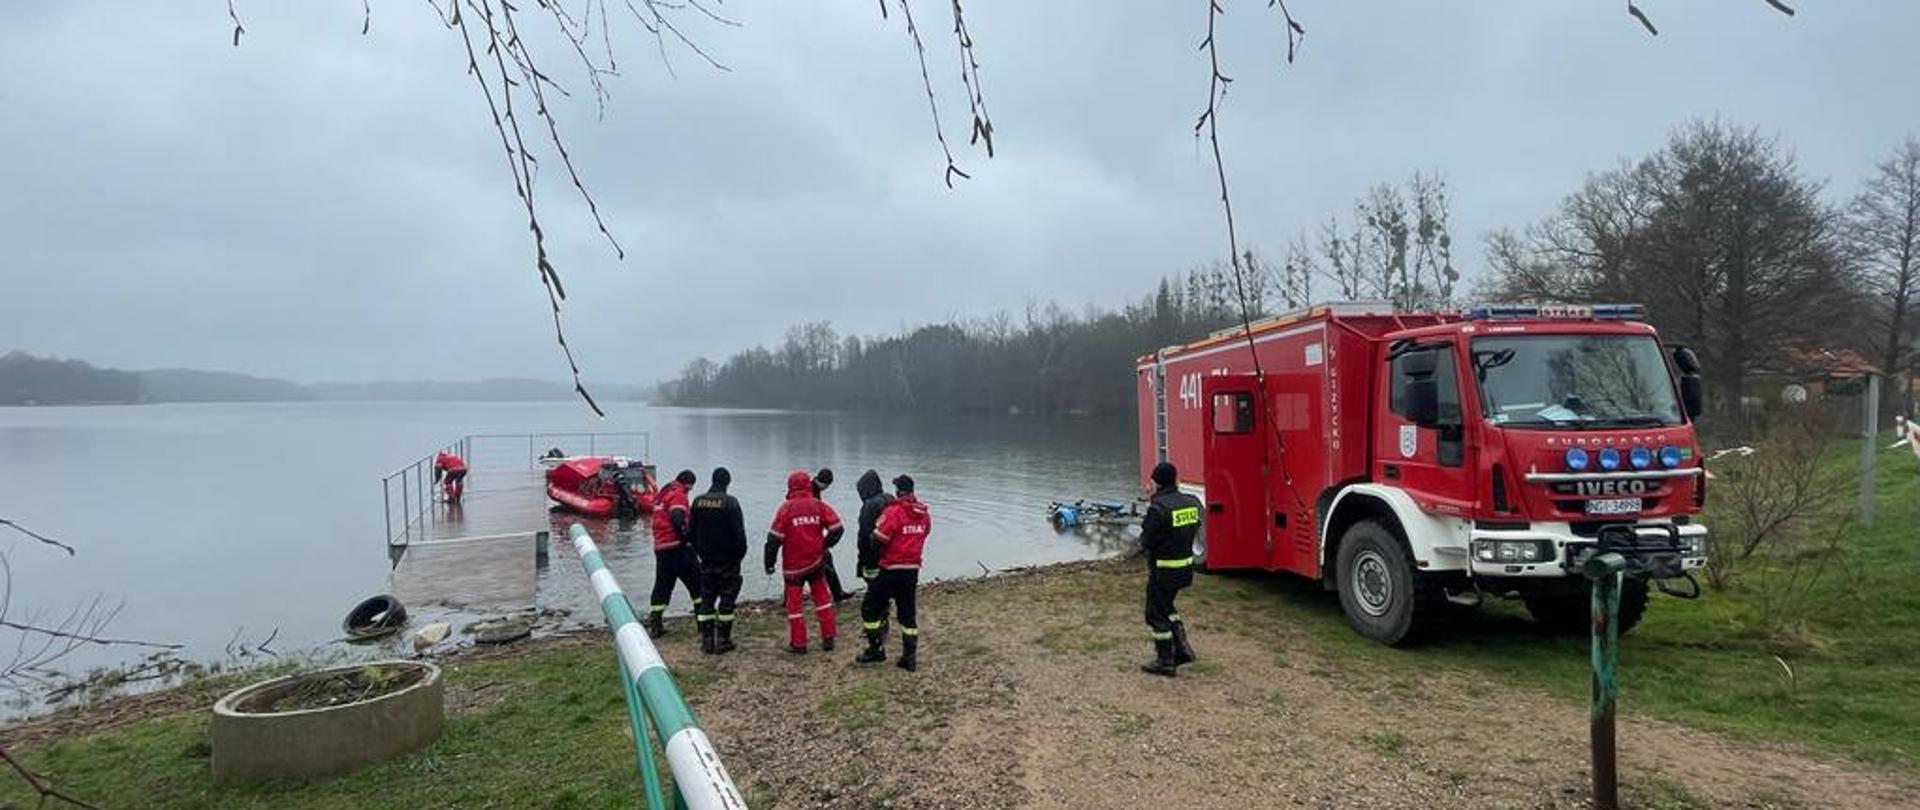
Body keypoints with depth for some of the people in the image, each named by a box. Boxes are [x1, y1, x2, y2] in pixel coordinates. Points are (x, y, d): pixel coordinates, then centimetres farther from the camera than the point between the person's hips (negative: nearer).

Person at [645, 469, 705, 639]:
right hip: (678, 548, -8)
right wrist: (686, 537, -15)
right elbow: (677, 518, -25)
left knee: (662, 586, 12)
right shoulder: (678, 494, -10)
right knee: (697, 583, 0)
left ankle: (654, 625, 10)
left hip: (660, 547, 8)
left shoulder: (661, 494, 18)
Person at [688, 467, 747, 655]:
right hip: (728, 561, -4)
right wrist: (741, 553, 1)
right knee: (727, 600, 4)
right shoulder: (730, 502, -14)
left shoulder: (698, 502, 1)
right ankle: (723, 640, 4)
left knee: (706, 600, 11)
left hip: (707, 561, 5)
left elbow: (690, 531, 9)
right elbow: (739, 532, -14)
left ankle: (706, 641, 12)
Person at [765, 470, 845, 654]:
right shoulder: (819, 505, -1)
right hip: (816, 562, 3)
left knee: (794, 602, 7)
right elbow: (836, 528, -4)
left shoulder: (787, 507, -10)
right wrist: (824, 545, 13)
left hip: (793, 565, -3)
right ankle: (828, 638, 18)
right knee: (822, 598, 16)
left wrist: (769, 563, -3)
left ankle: (798, 643, 8)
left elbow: (774, 538, -11)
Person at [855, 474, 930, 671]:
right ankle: (910, 658, 15)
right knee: (908, 613, 14)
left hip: (891, 570, -6)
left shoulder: (893, 511, -18)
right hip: (913, 570, 6)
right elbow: (921, 537, 10)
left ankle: (876, 650, 11)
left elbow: (878, 540, -18)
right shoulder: (924, 514, 2)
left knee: (870, 608, 9)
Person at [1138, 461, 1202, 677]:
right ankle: (1181, 647, 21)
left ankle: (1165, 662, 13)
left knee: (1157, 614, 7)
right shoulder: (1192, 503, 1)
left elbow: (1147, 542, -18)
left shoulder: (1158, 508, -22)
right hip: (1186, 566, 7)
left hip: (1163, 569, -7)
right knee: (1166, 607, 26)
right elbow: (1194, 529, 9)